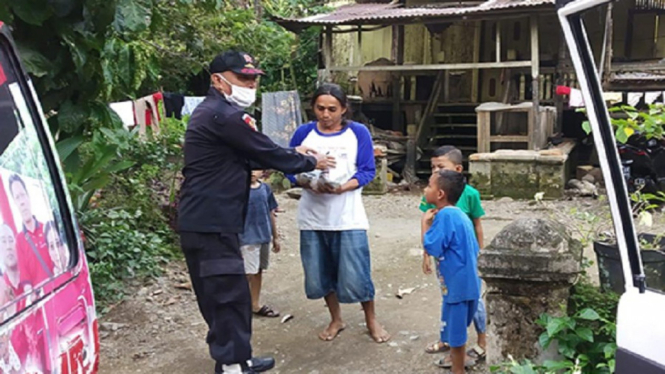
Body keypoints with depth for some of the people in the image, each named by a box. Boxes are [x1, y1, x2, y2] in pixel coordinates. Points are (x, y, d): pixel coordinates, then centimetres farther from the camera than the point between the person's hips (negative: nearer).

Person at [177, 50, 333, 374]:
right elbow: (267, 154, -12)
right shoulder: (225, 115, -16)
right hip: (211, 223, -11)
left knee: (219, 295, 16)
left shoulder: (212, 112, 18)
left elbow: (251, 156, 22)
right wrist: (311, 162, 2)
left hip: (204, 220, 11)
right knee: (229, 295, -6)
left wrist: (293, 154, 14)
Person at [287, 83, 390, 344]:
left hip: (348, 216, -2)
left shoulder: (358, 133, -3)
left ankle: (371, 321, 23)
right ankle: (336, 320, 33)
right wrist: (310, 184, -18)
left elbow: (367, 171, -5)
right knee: (319, 273, 10)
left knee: (355, 275, -2)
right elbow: (291, 169, 2)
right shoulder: (303, 133, 1)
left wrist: (342, 188, -21)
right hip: (313, 217, 3)